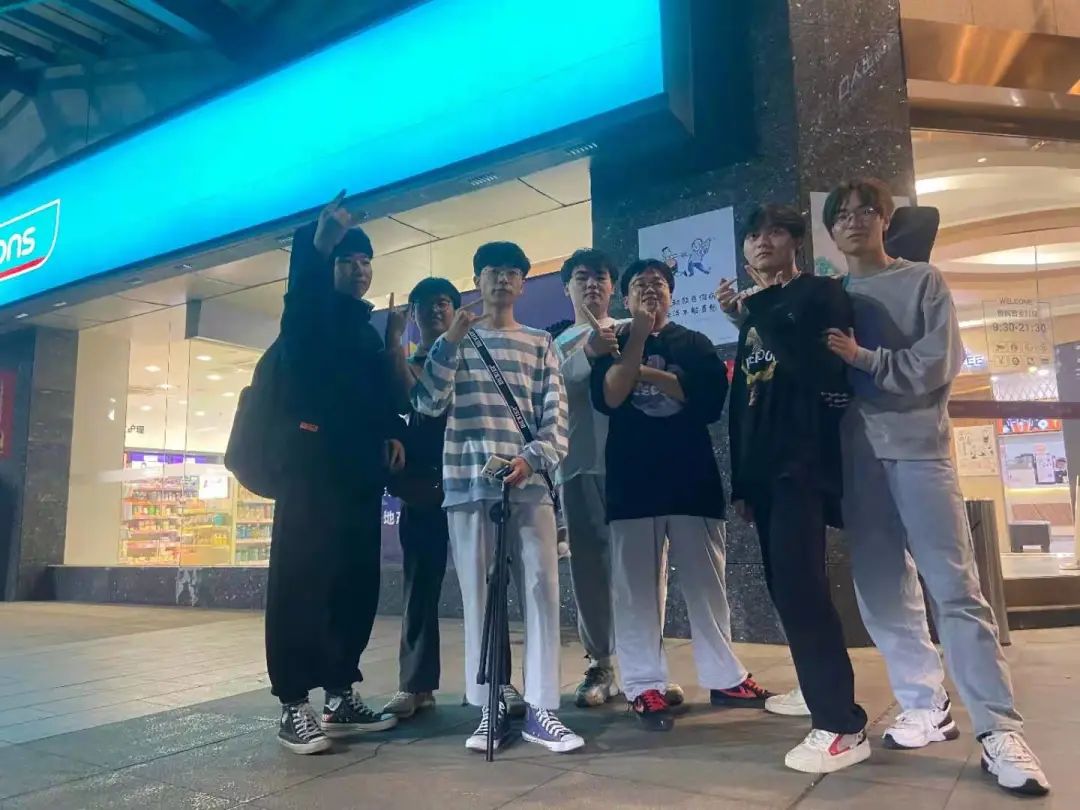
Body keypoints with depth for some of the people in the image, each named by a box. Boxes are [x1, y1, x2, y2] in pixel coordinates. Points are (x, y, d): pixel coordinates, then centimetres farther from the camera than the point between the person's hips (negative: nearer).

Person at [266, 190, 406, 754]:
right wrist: (317, 246, -34)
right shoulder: (312, 312, 7)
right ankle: (294, 704, -2)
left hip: (361, 466, 6)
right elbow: (301, 289, -17)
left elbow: (382, 393, 18)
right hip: (312, 458, -6)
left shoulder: (370, 330, 23)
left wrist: (392, 432, -1)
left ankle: (341, 695, 15)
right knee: (302, 576, -8)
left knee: (356, 580, 6)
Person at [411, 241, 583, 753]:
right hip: (468, 482, 0)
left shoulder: (540, 344, 14)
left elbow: (556, 416, 5)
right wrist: (450, 342, -8)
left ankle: (540, 709, 5)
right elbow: (428, 404, 1)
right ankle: (490, 709, 10)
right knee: (478, 593, 1)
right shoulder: (455, 341, 15)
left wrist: (531, 459, -13)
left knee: (541, 590, -3)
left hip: (529, 483, 0)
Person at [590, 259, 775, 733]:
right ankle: (644, 687, 7)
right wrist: (638, 336, -9)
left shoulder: (695, 343, 12)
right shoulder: (614, 346, 10)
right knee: (637, 587, 0)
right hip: (633, 480, -1)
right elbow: (608, 399, -10)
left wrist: (649, 373, -6)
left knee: (706, 581, 7)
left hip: (693, 476, 1)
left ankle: (725, 677, 19)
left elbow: (711, 397, -6)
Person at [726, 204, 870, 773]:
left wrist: (760, 309, -17)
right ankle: (820, 689, 25)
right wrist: (740, 480, 17)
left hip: (803, 462, -7)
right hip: (762, 469, 8)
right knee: (787, 585, 11)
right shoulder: (756, 314, 22)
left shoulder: (821, 293, 1)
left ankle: (842, 724, -9)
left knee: (799, 585, -15)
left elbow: (814, 363, -19)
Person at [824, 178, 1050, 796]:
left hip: (918, 448, -3)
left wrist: (866, 358, -11)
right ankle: (925, 708, 16)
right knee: (884, 591, 4)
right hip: (857, 454, 3)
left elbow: (940, 365, -4)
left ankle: (1000, 731, 1)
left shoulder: (924, 281, 6)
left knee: (956, 589, -5)